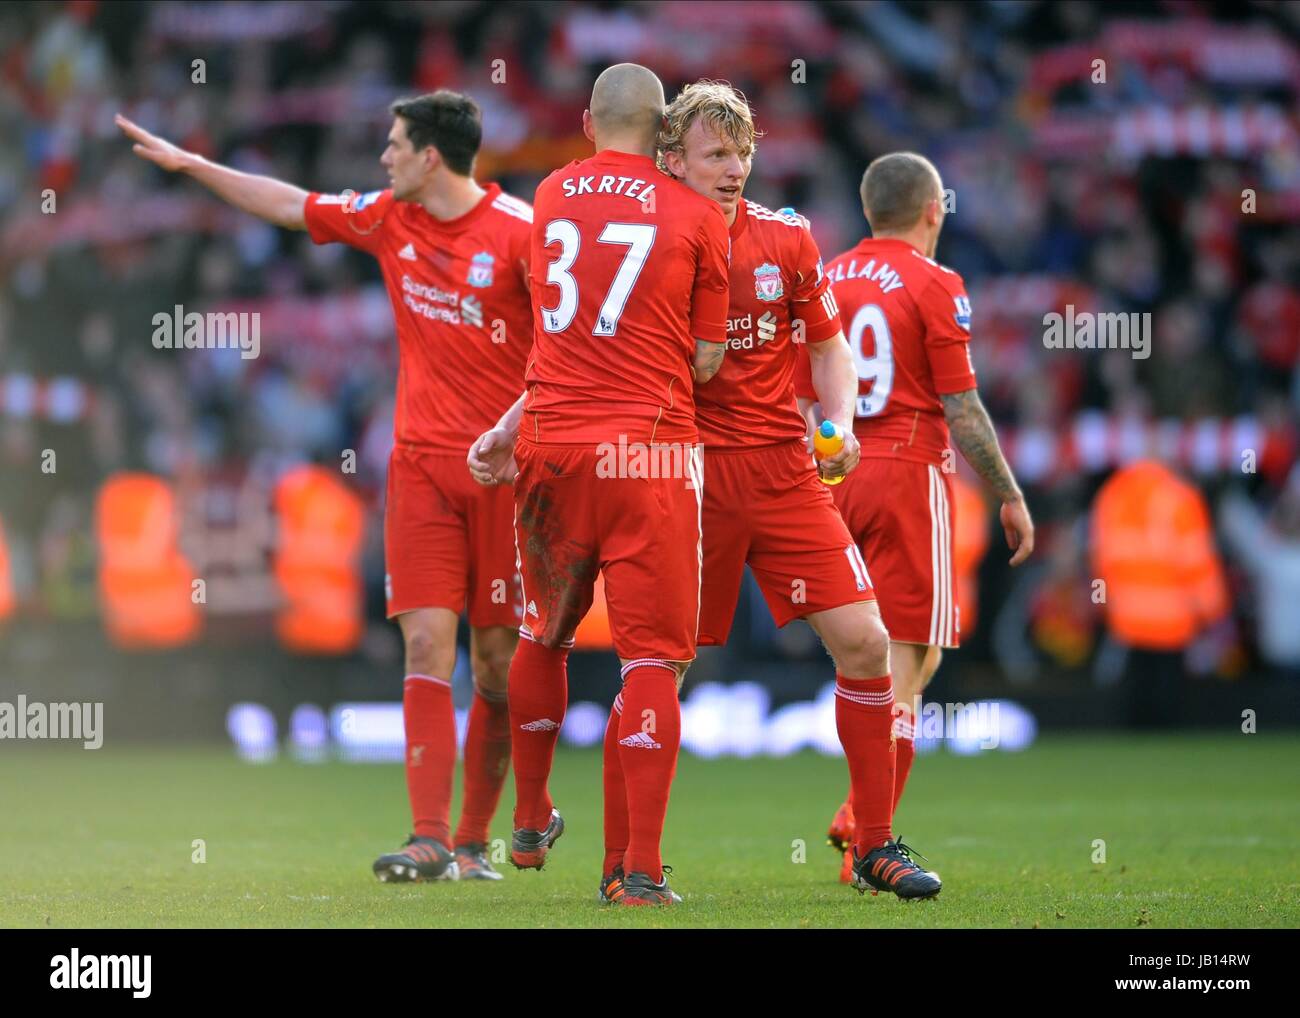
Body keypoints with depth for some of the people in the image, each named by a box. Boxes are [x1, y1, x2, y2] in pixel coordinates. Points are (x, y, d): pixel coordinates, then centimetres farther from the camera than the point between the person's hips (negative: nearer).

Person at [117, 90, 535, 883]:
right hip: (421, 461, 4)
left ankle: (474, 841, 12)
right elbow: (290, 204, 22)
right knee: (427, 642, -8)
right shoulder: (388, 220, 8)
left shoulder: (521, 230, -9)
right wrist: (190, 164, 24)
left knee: (497, 657, 2)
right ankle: (429, 839, -13)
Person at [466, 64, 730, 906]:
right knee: (652, 659, -2)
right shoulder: (697, 216, -1)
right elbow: (705, 362, 4)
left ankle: (532, 823, 36)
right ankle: (642, 868, -8)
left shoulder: (551, 197, 8)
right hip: (650, 454, -3)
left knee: (544, 636, 22)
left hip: (552, 449, 3)